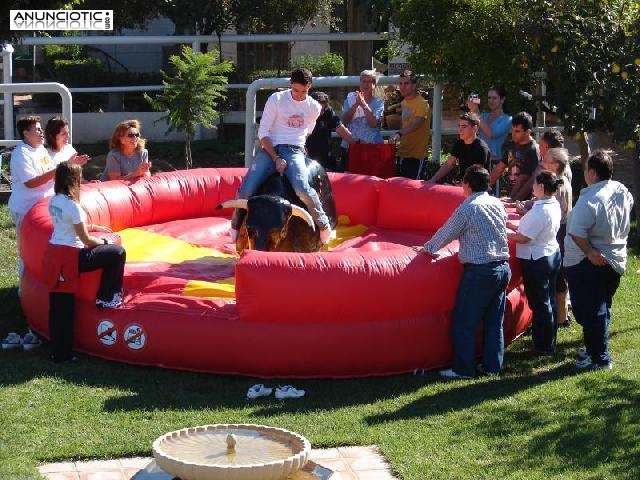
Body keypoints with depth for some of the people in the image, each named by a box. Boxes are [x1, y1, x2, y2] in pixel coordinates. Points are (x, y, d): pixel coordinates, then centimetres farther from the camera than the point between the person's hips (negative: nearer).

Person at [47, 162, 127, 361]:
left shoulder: (54, 201, 8)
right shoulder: (72, 206, -17)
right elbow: (85, 240, -12)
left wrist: (93, 227, 23)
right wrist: (104, 242, 6)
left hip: (54, 254, 9)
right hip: (71, 256, -9)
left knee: (60, 307, 12)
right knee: (117, 253, 2)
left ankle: (60, 352, 16)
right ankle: (107, 298, 11)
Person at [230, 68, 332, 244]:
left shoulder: (314, 107, 5)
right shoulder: (276, 99, -3)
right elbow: (263, 132, -4)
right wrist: (276, 158, -12)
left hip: (294, 150, 0)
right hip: (270, 149, 0)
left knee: (302, 189, -30)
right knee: (246, 190, -18)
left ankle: (323, 224, -9)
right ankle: (236, 225, 8)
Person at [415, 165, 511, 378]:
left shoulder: (468, 208, -12)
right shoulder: (498, 204, 7)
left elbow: (446, 232, -3)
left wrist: (427, 248, 14)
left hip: (480, 271, -7)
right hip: (503, 267, 7)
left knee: (464, 323, 3)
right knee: (494, 322, 14)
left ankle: (463, 369, 6)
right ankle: (492, 366, 18)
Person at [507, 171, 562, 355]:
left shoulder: (540, 211, -26)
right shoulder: (554, 205, 2)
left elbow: (523, 238, -22)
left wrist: (505, 233, -8)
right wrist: (514, 226, 9)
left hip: (536, 261, -9)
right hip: (552, 255, 9)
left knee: (539, 303, 2)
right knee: (548, 300, 17)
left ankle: (544, 346, 11)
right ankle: (549, 341, 28)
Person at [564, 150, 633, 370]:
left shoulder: (590, 200, -25)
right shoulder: (622, 191, 0)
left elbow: (576, 233, -33)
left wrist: (590, 252, -21)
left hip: (591, 263, -8)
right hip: (616, 260, 8)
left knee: (589, 311, 2)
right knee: (601, 308, 21)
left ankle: (599, 358, 6)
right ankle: (595, 349, 33)